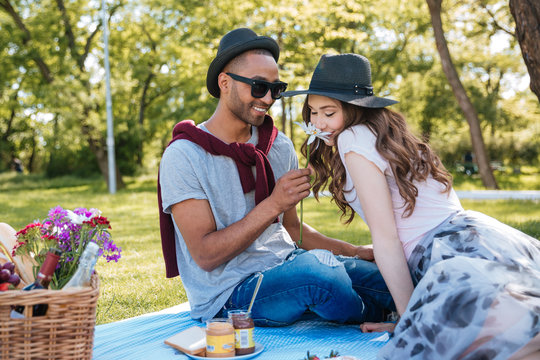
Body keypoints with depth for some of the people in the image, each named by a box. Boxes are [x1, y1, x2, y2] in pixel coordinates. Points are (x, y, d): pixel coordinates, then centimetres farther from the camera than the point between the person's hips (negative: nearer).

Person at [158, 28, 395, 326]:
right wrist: (272, 205, -22)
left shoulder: (280, 147, 9)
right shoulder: (183, 157, -11)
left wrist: (353, 251, 4)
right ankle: (375, 314, -1)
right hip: (227, 292, -5)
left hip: (283, 266, 6)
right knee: (316, 267, -32)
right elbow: (205, 255, -15)